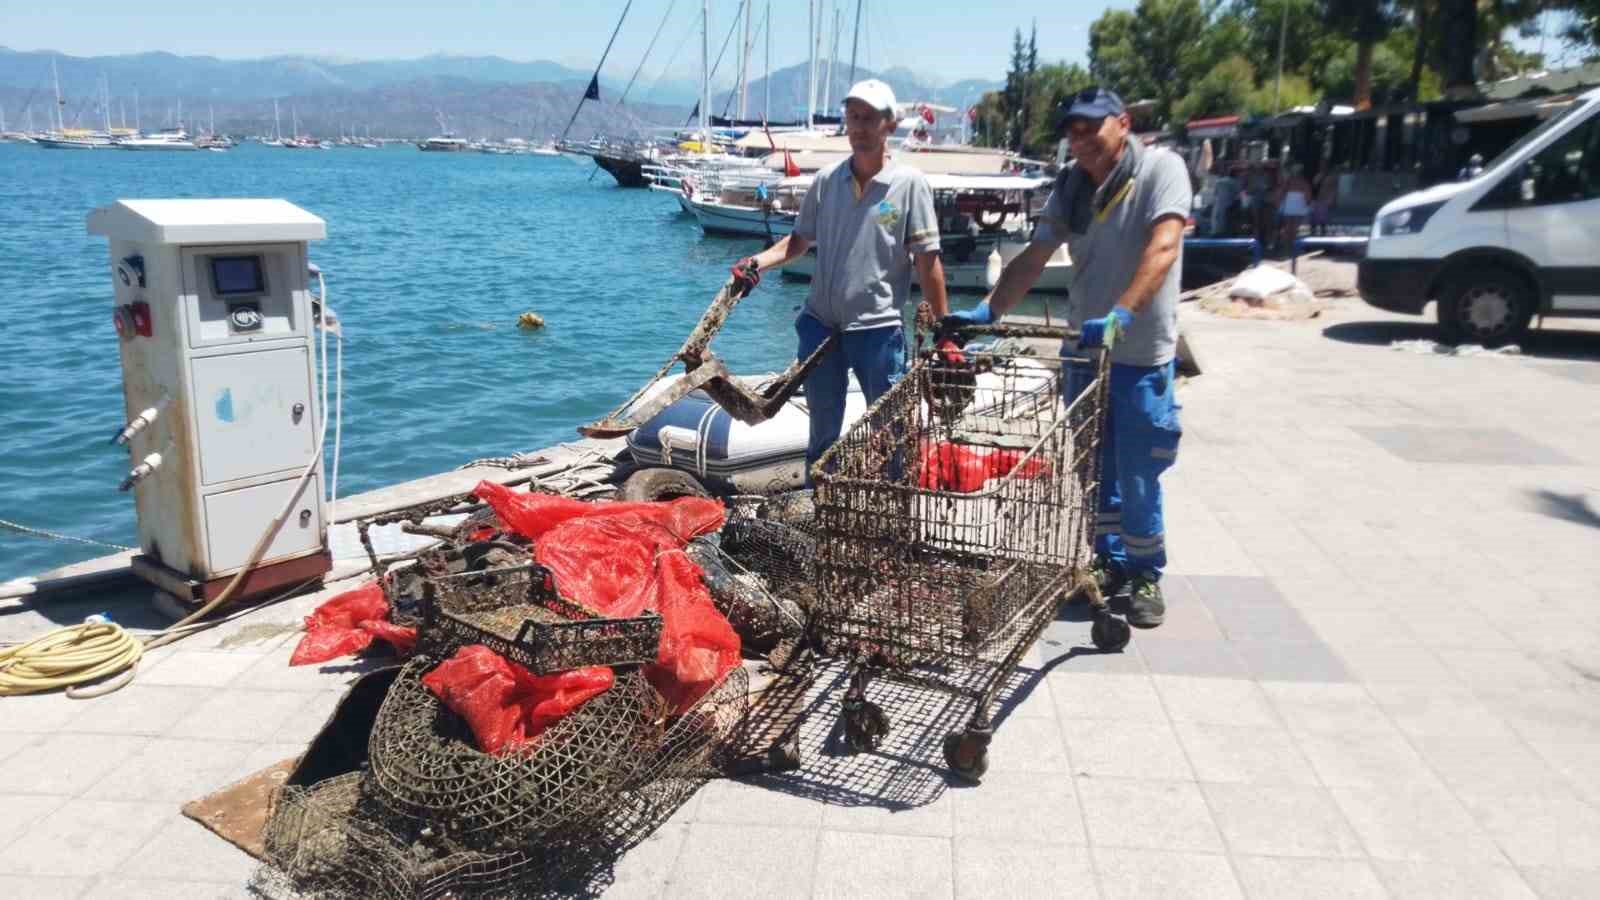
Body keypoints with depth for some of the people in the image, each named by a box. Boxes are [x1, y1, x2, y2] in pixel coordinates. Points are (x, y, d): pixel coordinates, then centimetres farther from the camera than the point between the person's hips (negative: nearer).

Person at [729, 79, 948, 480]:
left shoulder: (910, 183, -7)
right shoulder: (826, 180, 4)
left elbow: (927, 260, -7)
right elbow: (800, 239, 13)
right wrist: (760, 261, -5)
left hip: (878, 329, -4)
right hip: (821, 324, 4)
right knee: (823, 431, 16)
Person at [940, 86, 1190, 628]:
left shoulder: (1160, 168, -11)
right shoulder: (1071, 184, 6)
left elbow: (1162, 247, -25)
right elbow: (1033, 259, 4)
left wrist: (1121, 313, -38)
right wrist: (985, 313, -8)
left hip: (1142, 354, -5)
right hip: (1083, 346, 6)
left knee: (1137, 478, 1)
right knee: (1093, 468, 14)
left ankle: (1146, 576, 20)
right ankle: (1109, 562, 32)